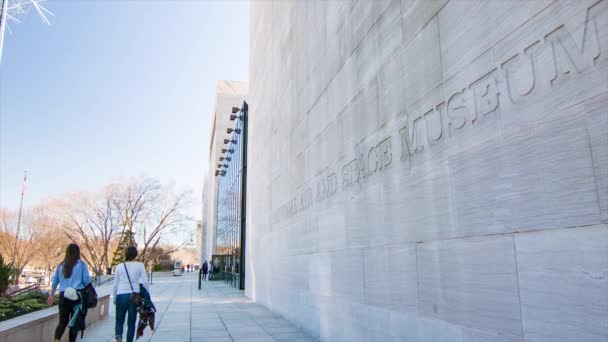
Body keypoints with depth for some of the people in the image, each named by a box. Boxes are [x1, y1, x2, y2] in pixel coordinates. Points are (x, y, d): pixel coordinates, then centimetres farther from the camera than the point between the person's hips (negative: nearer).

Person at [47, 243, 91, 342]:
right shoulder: (81, 265, -3)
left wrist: (51, 295, 26)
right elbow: (86, 281, -6)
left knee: (63, 321, 9)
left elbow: (54, 281, 15)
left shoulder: (61, 265, 9)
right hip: (77, 296, -3)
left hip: (63, 296, 3)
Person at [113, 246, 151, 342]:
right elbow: (145, 282, -3)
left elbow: (115, 285, 9)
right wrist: (148, 297, 5)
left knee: (119, 321, 11)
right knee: (131, 322, 10)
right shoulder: (140, 266, 0)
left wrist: (114, 299, 18)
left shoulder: (119, 267, 6)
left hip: (121, 296, 1)